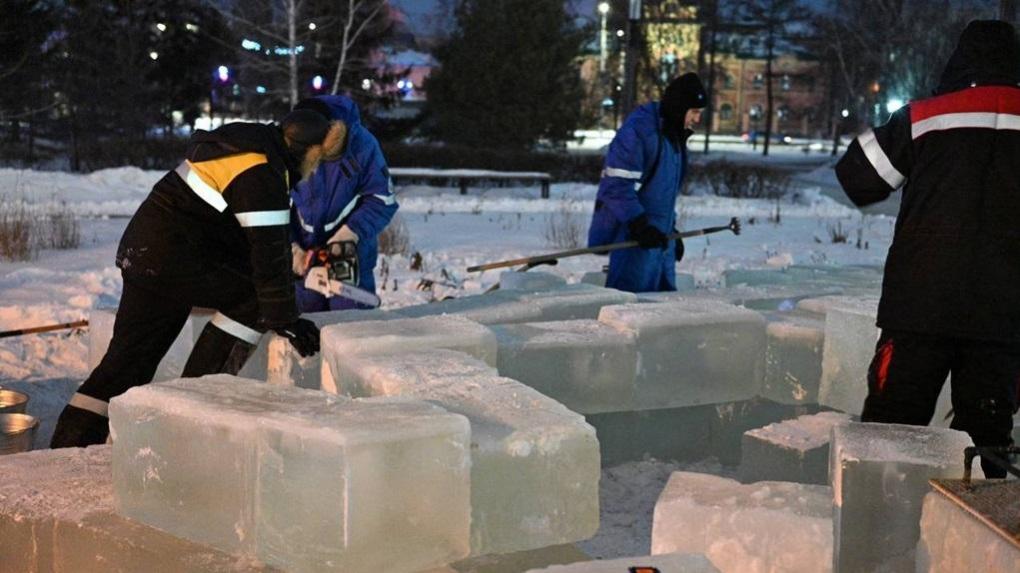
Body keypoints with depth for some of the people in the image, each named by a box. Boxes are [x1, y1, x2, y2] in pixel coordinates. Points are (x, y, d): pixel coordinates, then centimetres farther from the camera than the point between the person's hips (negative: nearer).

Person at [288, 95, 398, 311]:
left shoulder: (362, 145, -18)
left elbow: (382, 201, -13)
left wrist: (351, 234, -25)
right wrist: (291, 249, -15)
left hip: (351, 254, -2)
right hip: (304, 255, 2)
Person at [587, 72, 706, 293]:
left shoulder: (674, 137, 17)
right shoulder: (638, 130, -15)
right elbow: (617, 184, -21)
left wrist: (671, 229, 23)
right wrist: (639, 225, -24)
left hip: (660, 237, 10)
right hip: (633, 240, -10)